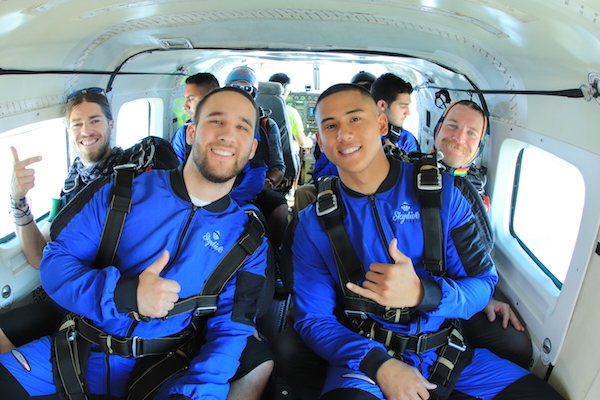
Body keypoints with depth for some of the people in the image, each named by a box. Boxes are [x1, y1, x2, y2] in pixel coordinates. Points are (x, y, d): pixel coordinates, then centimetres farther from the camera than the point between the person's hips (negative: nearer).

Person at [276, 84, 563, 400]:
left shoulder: (441, 191, -3)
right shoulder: (314, 224, -4)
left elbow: (482, 284, -3)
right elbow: (312, 319, -4)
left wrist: (421, 294, -25)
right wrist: (379, 365, -21)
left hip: (445, 349, 4)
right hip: (365, 355, -3)